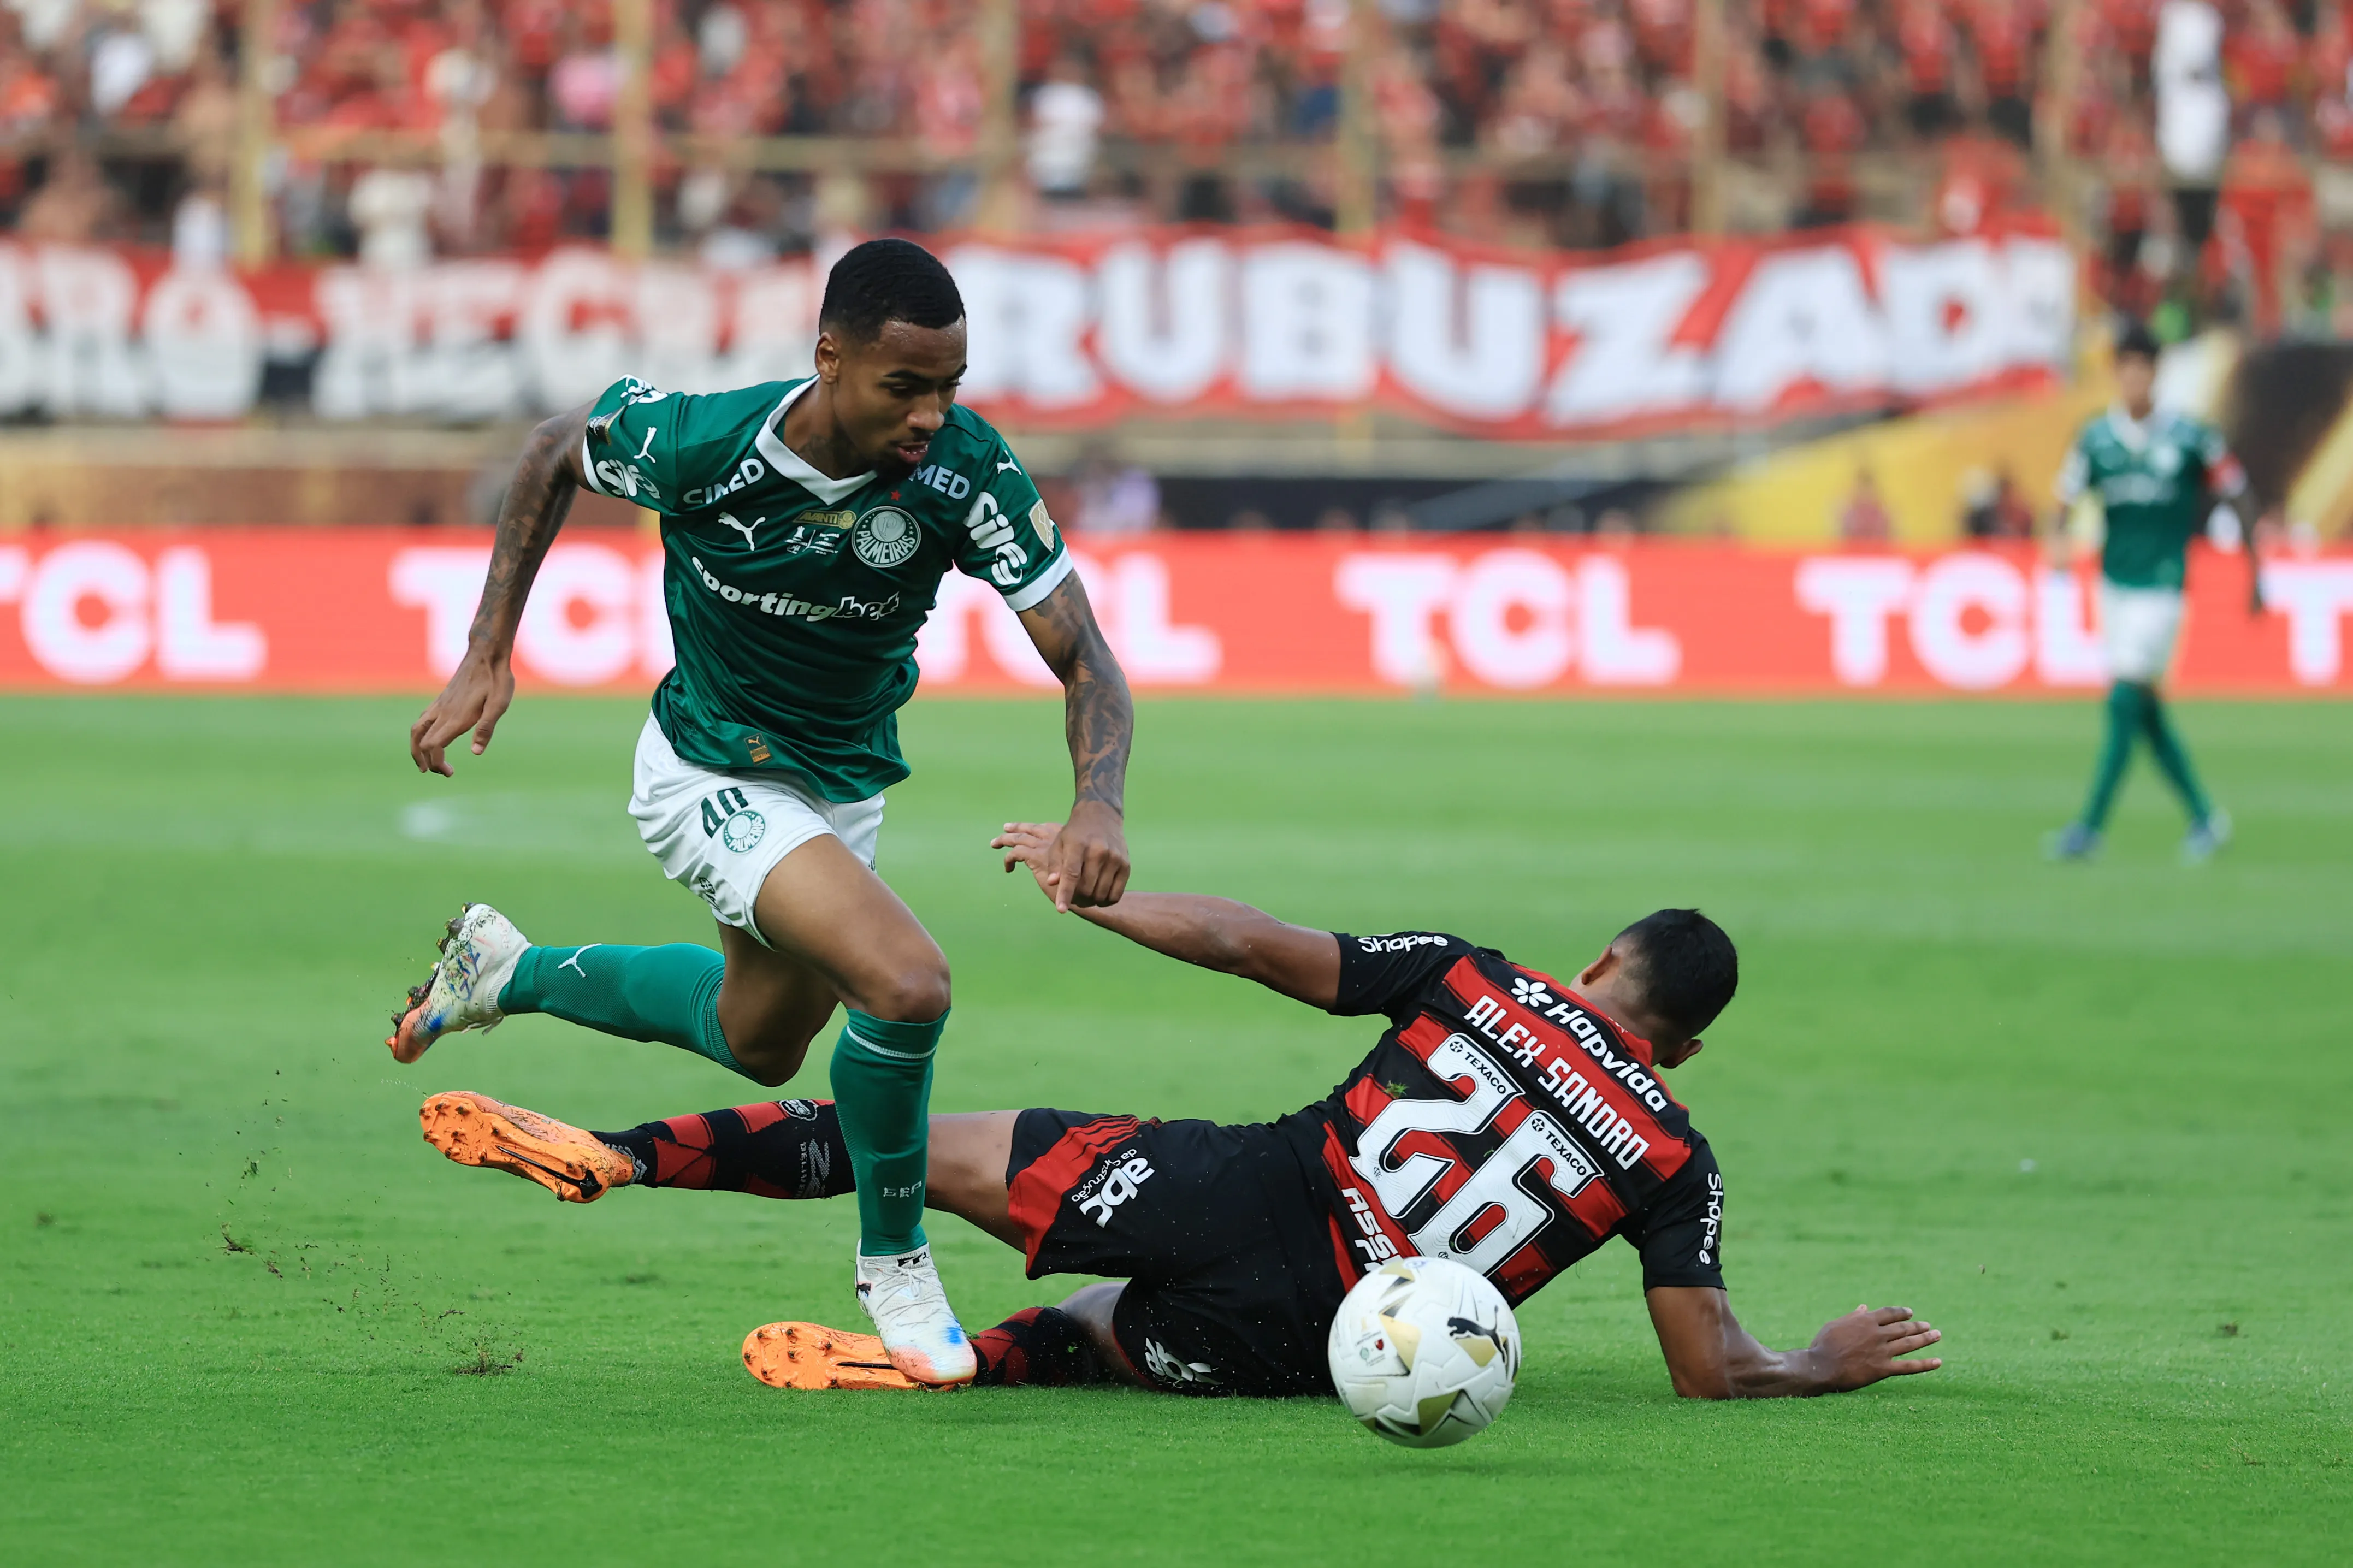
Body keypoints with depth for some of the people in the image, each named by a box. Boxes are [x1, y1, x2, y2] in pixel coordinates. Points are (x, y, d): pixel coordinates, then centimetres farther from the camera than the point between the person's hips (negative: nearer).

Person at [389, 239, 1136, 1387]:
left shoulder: (966, 470, -26)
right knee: (907, 983, -26)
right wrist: (487, 658, -8)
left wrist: (1098, 807, -44)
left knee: (759, 1041, 28)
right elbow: (554, 453, -7)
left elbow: (1084, 662, -24)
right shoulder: (695, 442, -30)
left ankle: (507, 971, 50)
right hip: (714, 778, -5)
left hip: (844, 786, 5)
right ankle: (894, 1264, -2)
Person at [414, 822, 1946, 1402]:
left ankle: (607, 1155, -7)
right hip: (1317, 1344, 1)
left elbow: (1255, 944, 6)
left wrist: (1098, 893, 19)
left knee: (931, 1142, 6)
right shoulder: (1676, 1162, 4)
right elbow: (1713, 1367, 2)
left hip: (1249, 1188, -1)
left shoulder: (1478, 985, 6)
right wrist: (1827, 1364, 22)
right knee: (1111, 1330, 29)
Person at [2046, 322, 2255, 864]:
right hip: (2114, 585, 4)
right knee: (2146, 711, 8)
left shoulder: (2191, 437, -6)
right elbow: (2067, 499, 1)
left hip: (2162, 586, -4)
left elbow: (2237, 495, 4)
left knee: (2125, 702, -13)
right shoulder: (2096, 438, 2)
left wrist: (2255, 572, 7)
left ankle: (2090, 828, -14)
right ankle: (2205, 818, 21)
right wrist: (2058, 536, -22)